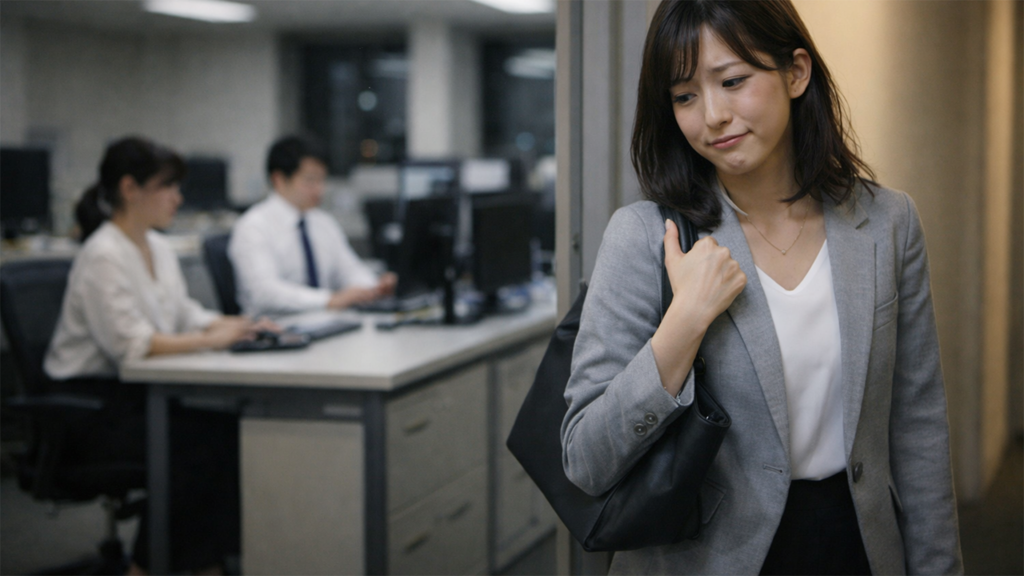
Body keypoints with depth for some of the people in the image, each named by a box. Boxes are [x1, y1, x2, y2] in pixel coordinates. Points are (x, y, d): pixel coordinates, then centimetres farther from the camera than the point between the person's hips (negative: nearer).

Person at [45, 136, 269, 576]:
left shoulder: (158, 248, 13)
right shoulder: (103, 256, -16)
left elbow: (184, 314, 16)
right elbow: (130, 344, -25)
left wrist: (235, 325, -3)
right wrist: (209, 340, -28)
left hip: (138, 393, 8)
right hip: (88, 404, -8)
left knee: (229, 422, -17)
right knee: (196, 441, -26)